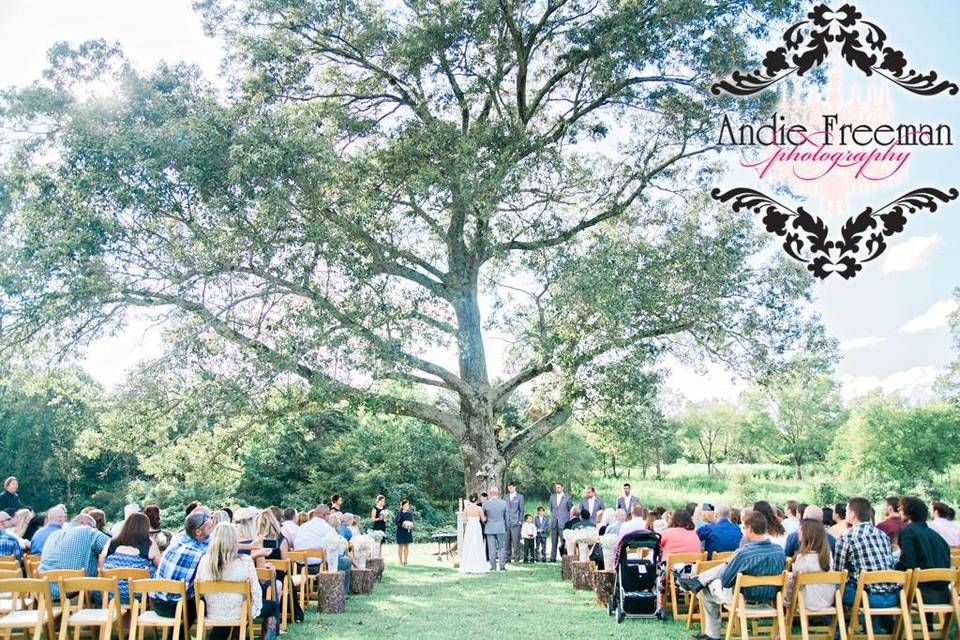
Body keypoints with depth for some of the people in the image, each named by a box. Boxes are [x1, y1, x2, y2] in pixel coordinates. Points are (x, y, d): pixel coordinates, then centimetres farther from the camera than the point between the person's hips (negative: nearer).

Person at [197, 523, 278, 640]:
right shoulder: (245, 561, -20)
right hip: (240, 614, -3)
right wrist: (254, 610, 5)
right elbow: (256, 590, -15)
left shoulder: (205, 560, -13)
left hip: (213, 615, 3)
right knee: (273, 606, 25)